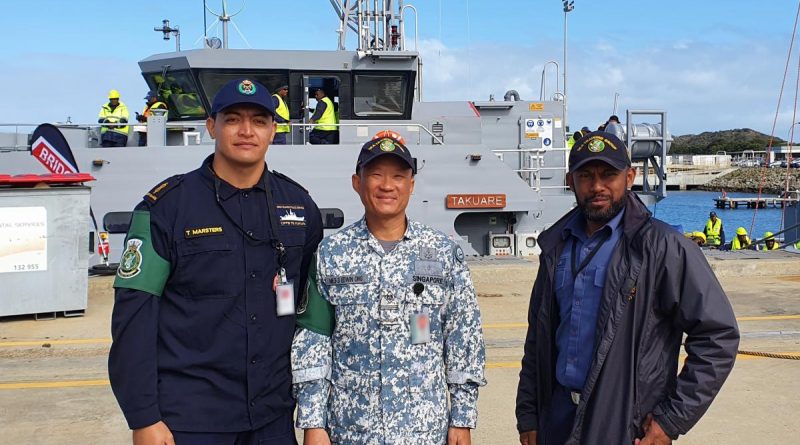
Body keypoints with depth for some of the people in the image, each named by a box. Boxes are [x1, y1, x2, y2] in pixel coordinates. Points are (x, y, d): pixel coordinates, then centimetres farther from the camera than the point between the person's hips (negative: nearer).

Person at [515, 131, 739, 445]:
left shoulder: (660, 246, -12)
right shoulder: (557, 247, 6)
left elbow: (718, 336, -14)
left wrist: (673, 419, -14)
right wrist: (528, 415, 8)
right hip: (558, 419, 5)